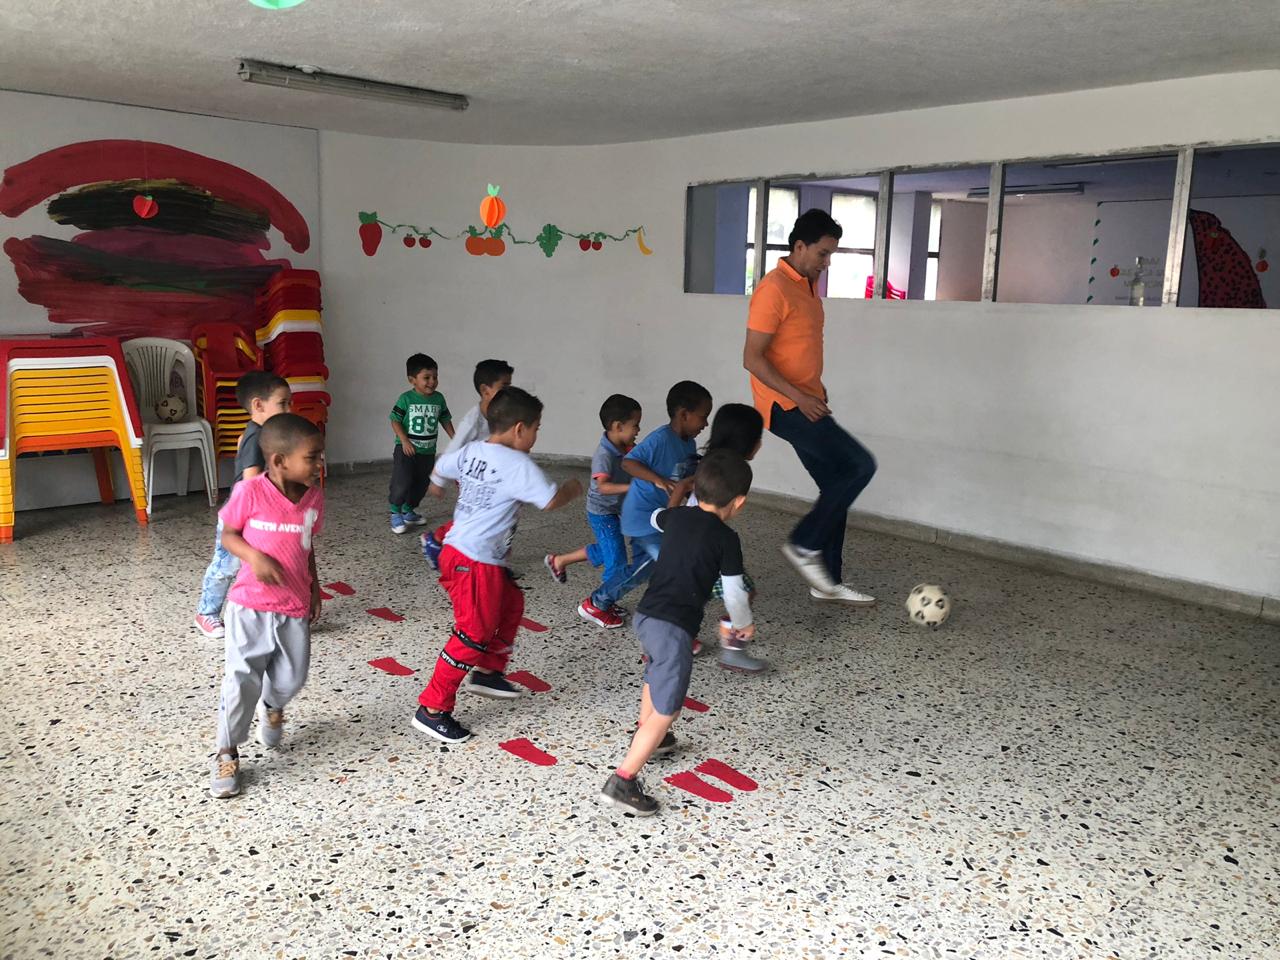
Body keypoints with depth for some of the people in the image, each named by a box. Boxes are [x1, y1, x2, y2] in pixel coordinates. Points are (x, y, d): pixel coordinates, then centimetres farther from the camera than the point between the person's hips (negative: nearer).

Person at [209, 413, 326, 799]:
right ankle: (227, 754, 20)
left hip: (295, 609, 4)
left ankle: (272, 708, 49)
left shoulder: (314, 497, -3)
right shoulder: (250, 492, -16)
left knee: (291, 678, 13)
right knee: (242, 682, -1)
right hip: (250, 607, -4)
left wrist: (314, 586, 14)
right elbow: (228, 535, -4)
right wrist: (254, 557, -22)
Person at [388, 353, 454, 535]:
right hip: (407, 449, -5)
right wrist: (404, 440, -21)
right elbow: (395, 421, -10)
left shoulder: (438, 398, 1)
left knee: (422, 484, 14)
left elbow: (446, 421, 11)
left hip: (428, 451, 5)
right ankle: (396, 513, 6)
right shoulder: (406, 399, -12)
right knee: (402, 482, -12)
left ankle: (408, 510, 32)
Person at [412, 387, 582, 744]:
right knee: (474, 633, -3)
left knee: (511, 604, 26)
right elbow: (550, 500, -19)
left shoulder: (470, 450, 7)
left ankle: (487, 672, 38)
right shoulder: (517, 464, -17)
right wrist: (572, 488, 2)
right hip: (476, 563, -10)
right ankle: (432, 710, 2)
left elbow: (440, 468, 23)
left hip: (457, 550, 10)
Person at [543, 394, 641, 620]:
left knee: (605, 551, 25)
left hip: (616, 510, 9)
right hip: (602, 513, -9)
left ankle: (558, 560, 41)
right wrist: (630, 487, -51)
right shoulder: (604, 455, -29)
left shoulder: (627, 448, -5)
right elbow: (603, 486, -41)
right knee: (617, 559, -1)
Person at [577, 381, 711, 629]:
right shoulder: (660, 439, -22)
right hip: (643, 517, -10)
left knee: (641, 568, 22)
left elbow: (687, 481, 13)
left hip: (658, 517, 10)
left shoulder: (689, 444, 5)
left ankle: (595, 604, 39)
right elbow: (628, 462, -26)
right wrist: (660, 481, -35)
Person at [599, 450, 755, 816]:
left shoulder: (676, 516, 8)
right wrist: (744, 624, 17)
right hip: (674, 627, -8)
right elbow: (734, 594, -3)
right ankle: (622, 781, -12)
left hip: (645, 614, 8)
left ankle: (646, 738, 54)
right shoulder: (726, 539, -10)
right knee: (666, 709, -5)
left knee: (655, 676, 34)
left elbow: (655, 518, 33)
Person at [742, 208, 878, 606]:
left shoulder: (809, 286, 13)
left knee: (837, 485, 9)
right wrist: (800, 397, -22)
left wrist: (815, 388, 15)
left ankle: (828, 581, 18)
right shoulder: (774, 290, -16)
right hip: (785, 406, -9)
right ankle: (805, 545, 0)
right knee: (860, 465, -14)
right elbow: (752, 358, -20)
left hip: (807, 402, 9)